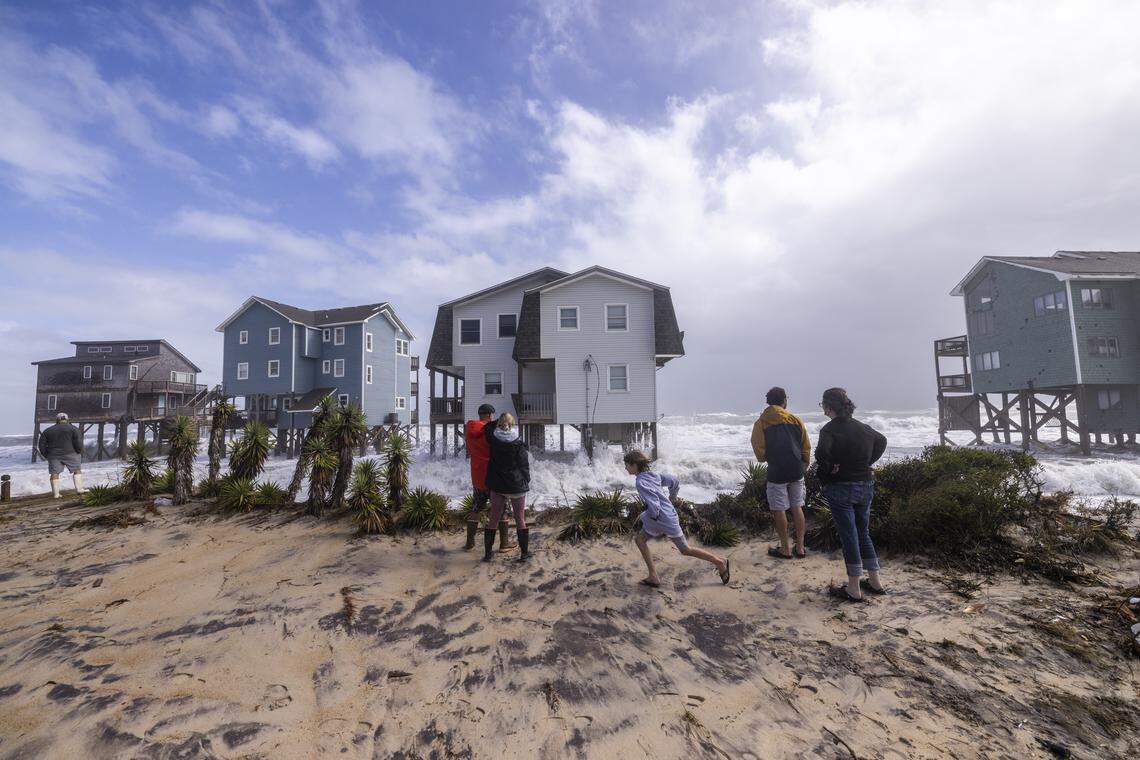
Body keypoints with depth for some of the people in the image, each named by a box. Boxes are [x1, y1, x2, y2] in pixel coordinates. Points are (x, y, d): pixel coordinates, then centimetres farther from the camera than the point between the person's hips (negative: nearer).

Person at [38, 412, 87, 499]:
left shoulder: (48, 431, 11)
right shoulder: (73, 428, 0)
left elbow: (41, 445, 9)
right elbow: (79, 442, -8)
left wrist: (47, 456, 17)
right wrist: (79, 453, 2)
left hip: (54, 455, 3)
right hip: (70, 453, -3)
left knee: (54, 473, 6)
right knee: (77, 469, 2)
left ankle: (55, 493, 5)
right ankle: (79, 489, -7)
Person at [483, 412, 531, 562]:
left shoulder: (493, 440, -4)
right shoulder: (518, 444, -13)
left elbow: (487, 428, 17)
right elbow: (524, 466, -8)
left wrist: (498, 422, 19)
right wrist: (526, 482, 3)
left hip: (497, 487, 3)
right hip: (516, 487, -3)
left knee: (493, 520, 13)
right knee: (520, 520, 8)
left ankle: (487, 553, 19)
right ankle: (524, 553, 14)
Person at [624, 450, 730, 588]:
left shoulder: (640, 482, -25)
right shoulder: (652, 474, 1)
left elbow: (654, 507, -31)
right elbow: (675, 482, 10)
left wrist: (644, 515, -11)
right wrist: (670, 499, 22)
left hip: (666, 519, -9)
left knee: (685, 550, 10)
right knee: (640, 539, 9)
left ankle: (720, 562, 26)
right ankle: (653, 577, 13)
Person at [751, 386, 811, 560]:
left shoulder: (761, 423, -5)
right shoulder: (796, 420, 4)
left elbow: (760, 453, -8)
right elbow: (806, 448, 9)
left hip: (777, 472, -4)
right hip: (796, 471, 4)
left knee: (779, 510, 6)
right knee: (797, 508, 14)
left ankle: (785, 549, 15)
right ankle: (800, 547, 20)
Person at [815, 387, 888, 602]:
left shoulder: (830, 429, -17)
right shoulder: (862, 427, 6)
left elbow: (822, 452, -33)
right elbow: (882, 441, 22)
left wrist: (827, 468, -14)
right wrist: (867, 463, 17)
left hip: (840, 488, -6)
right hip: (865, 485, 7)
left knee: (849, 536, 2)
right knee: (863, 533, 19)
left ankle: (854, 589, 11)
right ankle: (875, 581, 29)